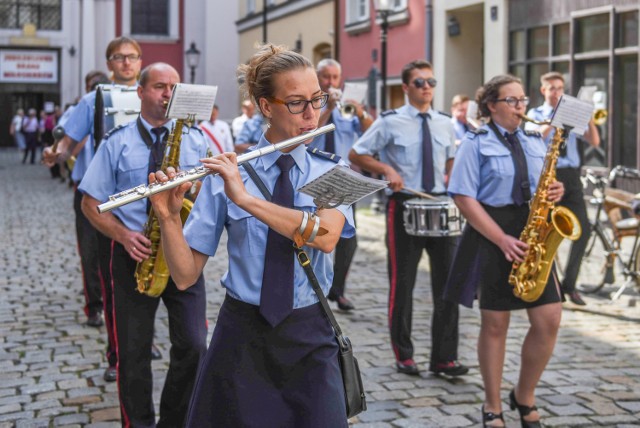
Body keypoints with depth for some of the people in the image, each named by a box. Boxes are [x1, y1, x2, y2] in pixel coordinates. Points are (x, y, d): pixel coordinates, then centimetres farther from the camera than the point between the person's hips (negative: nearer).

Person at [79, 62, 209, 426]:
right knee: (134, 352, 5)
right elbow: (91, 203, 3)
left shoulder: (196, 140, 8)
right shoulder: (117, 143, 2)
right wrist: (124, 235, -14)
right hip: (137, 255, -1)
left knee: (193, 347, -3)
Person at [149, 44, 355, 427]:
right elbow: (186, 275, -6)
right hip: (241, 336, 0)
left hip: (309, 338, 1)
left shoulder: (331, 172, 0)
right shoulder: (227, 173, -3)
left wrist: (246, 198, -27)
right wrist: (168, 217, -23)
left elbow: (325, 235, -22)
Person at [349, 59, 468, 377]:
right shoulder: (391, 122, -3)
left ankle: (444, 357, 8)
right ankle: (403, 356, 17)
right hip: (404, 206, -4)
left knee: (447, 281, 0)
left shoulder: (445, 123, 10)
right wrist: (387, 170, -15)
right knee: (402, 284, 4)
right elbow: (356, 154, -1)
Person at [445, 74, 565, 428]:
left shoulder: (535, 141, 14)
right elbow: (464, 198, -10)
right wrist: (502, 240, -17)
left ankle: (524, 397, 18)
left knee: (549, 320, -3)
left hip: (533, 235, 5)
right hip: (492, 236, -5)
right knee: (495, 322, 2)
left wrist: (555, 192, -4)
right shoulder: (477, 143, -2)